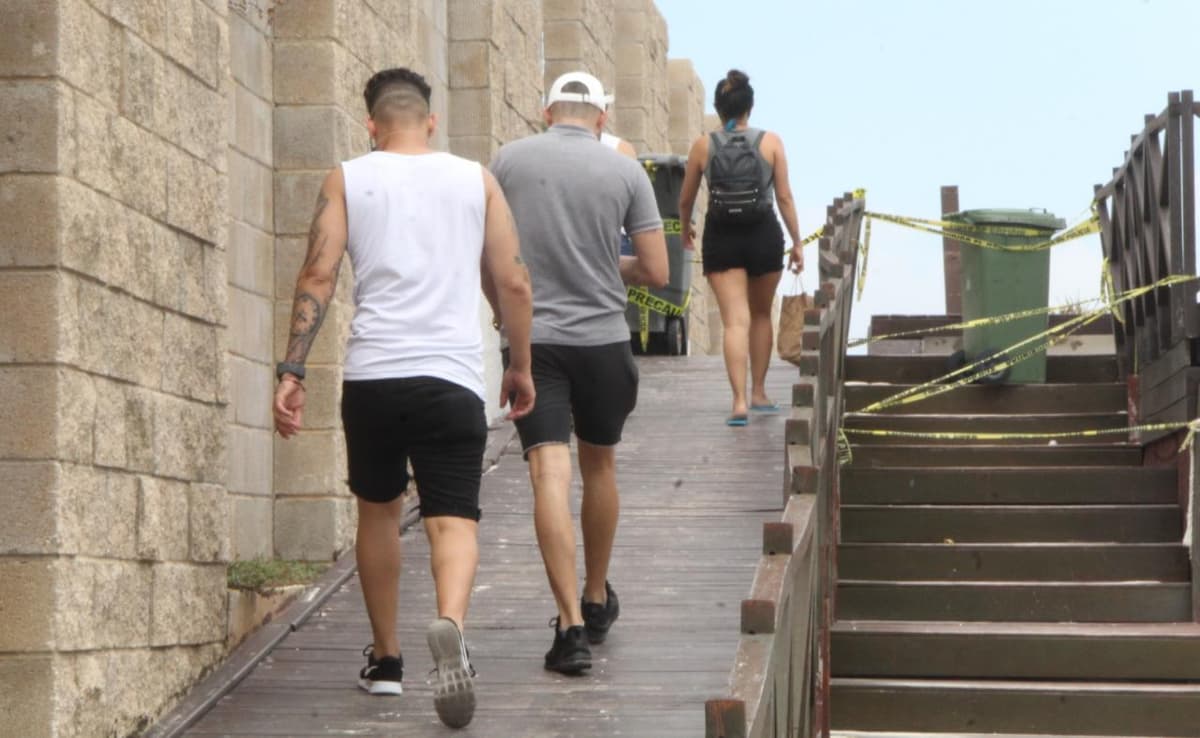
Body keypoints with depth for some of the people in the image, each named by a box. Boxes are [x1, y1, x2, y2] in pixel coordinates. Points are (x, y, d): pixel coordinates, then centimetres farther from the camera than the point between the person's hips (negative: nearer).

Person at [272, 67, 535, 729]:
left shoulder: (348, 180, 8)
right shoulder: (476, 180, 11)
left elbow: (318, 276, -1)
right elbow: (513, 284, 10)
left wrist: (291, 371, -2)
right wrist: (520, 367, 22)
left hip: (372, 375, 1)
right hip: (454, 376, -1)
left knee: (377, 510, 20)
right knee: (452, 518, -5)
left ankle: (385, 660, 27)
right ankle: (450, 624, -36)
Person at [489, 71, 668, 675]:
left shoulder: (508, 160, 1)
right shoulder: (625, 171, -1)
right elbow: (656, 272, -1)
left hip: (531, 338, -1)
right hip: (603, 337, 1)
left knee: (550, 476, -6)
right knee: (599, 467, 20)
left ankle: (572, 624, -15)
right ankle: (597, 601, 35)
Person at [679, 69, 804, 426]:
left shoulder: (703, 146, -2)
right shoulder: (771, 142, -2)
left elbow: (686, 199, 7)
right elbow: (784, 197, -3)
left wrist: (686, 229, 26)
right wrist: (797, 242, 5)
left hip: (721, 237, -1)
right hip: (764, 235, 1)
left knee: (736, 321, -4)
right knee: (761, 315, 20)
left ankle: (740, 400, -17)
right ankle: (759, 393, 27)